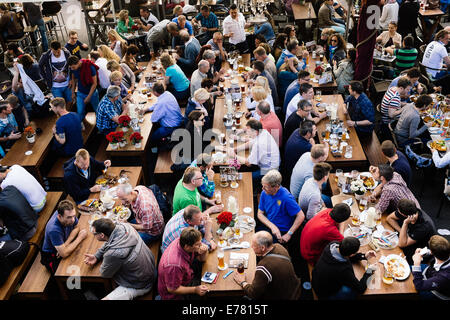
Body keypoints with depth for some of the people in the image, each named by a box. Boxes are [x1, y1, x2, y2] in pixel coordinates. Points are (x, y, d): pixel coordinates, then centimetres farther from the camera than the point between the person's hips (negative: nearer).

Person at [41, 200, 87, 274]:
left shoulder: (69, 213, -21)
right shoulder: (54, 230, -38)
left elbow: (76, 227, -2)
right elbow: (64, 254, -36)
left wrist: (66, 244, -19)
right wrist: (80, 238, -26)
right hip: (52, 256, -6)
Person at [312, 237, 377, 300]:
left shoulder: (332, 244, -22)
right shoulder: (343, 270, -40)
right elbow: (361, 289, -24)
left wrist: (364, 256, -6)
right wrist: (370, 268, -17)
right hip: (326, 295, -7)